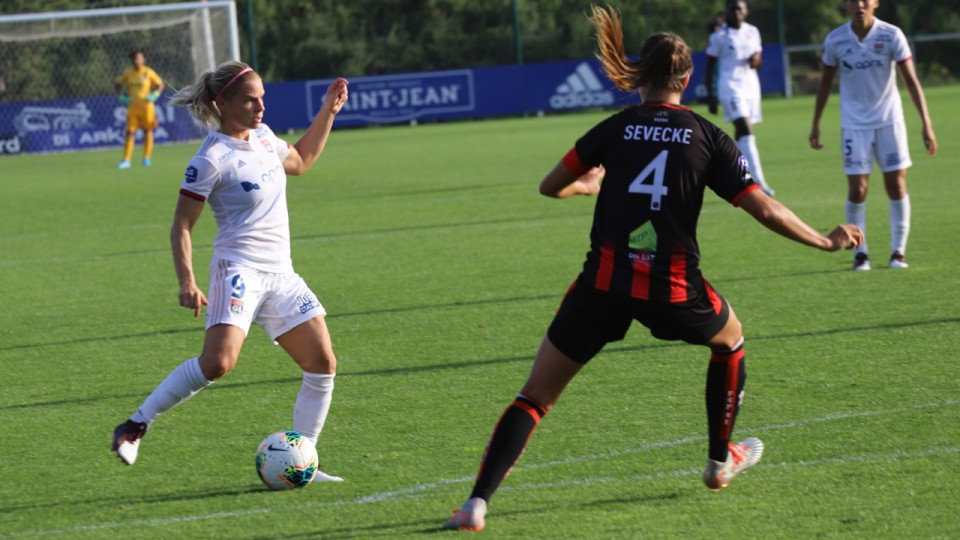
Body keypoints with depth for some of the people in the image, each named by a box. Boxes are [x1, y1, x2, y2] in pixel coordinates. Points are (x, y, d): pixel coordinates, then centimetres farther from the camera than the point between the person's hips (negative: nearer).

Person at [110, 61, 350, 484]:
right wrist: (187, 283, -21)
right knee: (218, 361, -26)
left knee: (323, 362, 1)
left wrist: (328, 112, 26)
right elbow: (182, 226, -10)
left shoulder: (262, 136, 11)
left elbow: (300, 162, 33)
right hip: (239, 269, -8)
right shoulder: (213, 159, -12)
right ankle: (136, 426, -14)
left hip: (280, 273, 8)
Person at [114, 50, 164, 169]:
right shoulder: (128, 73, 3)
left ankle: (146, 158, 16)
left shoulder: (148, 72, -4)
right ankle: (126, 160, -5)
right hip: (132, 106, 2)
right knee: (130, 132, -3)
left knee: (148, 131, 5)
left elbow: (160, 85, 4)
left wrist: (154, 95, -12)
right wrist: (121, 96, 0)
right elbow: (117, 84, 14)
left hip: (146, 105, -2)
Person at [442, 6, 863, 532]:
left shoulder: (615, 129, 8)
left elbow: (550, 186, 17)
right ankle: (721, 460, 44)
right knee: (730, 340, 34)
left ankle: (477, 503, -11)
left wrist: (586, 184, 40)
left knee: (534, 398, 5)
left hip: (605, 282, 0)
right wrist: (826, 241, 14)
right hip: (672, 290, 0)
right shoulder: (708, 138, 5)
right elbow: (765, 209, 0)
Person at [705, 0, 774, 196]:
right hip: (730, 86, -6)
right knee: (746, 130, -19)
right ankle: (759, 181, -27)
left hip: (751, 85, 6)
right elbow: (710, 68, -1)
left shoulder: (753, 32, 10)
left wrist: (756, 60, -5)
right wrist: (710, 97, -4)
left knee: (741, 135, 9)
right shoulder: (719, 36, -5)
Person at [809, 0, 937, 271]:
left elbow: (911, 80, -8)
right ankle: (859, 252, 8)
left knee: (897, 185, -4)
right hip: (854, 124, 0)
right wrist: (815, 125, 10)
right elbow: (825, 83, 8)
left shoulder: (891, 35, -9)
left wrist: (926, 124, -13)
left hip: (889, 119, 0)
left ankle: (898, 251, 8)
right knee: (857, 189, -6)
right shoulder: (834, 40, -6)